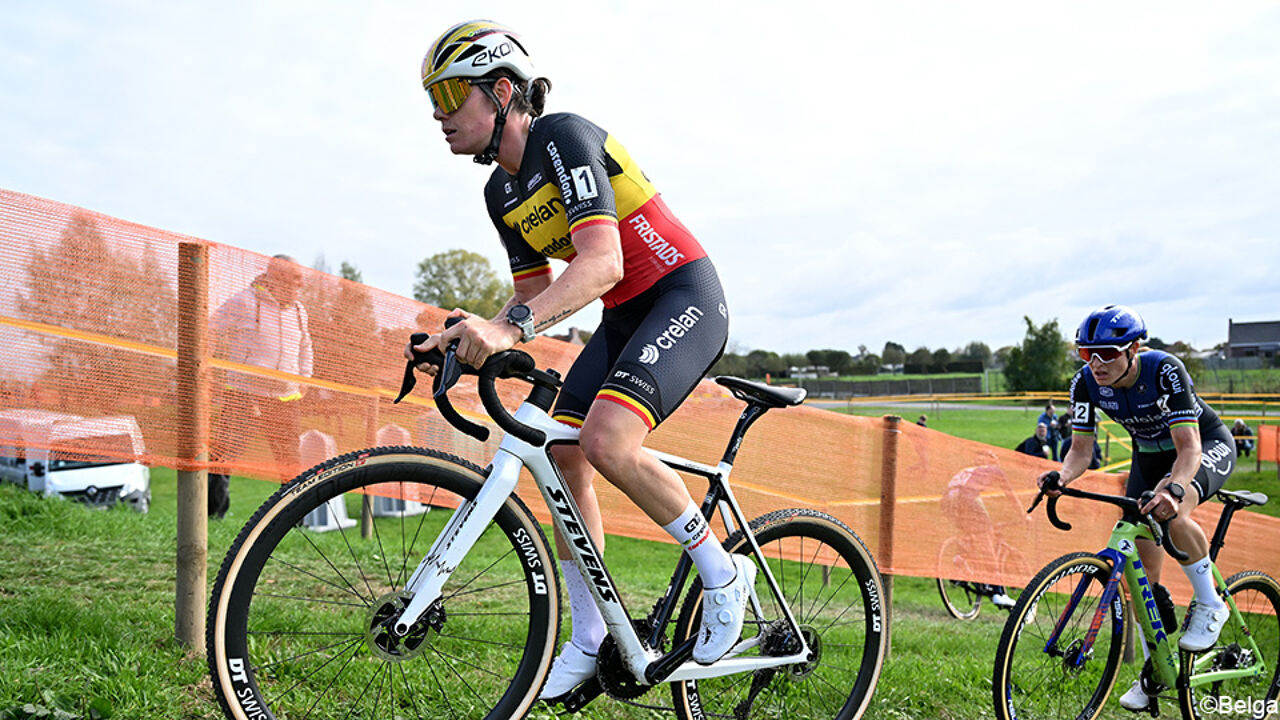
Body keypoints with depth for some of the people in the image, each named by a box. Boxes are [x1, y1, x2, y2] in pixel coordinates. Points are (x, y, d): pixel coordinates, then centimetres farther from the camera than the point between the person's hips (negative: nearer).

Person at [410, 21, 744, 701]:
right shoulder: (501, 192, 7)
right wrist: (475, 334, -5)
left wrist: (512, 325, -46)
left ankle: (722, 573, -4)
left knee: (606, 440, -28)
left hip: (684, 298, -9)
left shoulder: (564, 138, -19)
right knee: (560, 453, -2)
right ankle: (588, 642, 11)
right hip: (624, 317, 9)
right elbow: (536, 291, 12)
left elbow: (602, 262, -34)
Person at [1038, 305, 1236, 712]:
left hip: (1208, 446, -5)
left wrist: (1172, 488, -58)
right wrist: (1062, 476, -40)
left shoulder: (1165, 371, -33)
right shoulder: (1085, 382, -20)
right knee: (1140, 564, -4)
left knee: (1171, 513, -37)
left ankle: (1210, 605, -10)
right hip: (1149, 453, 5)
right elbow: (1081, 449, -18)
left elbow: (1188, 447, -38)